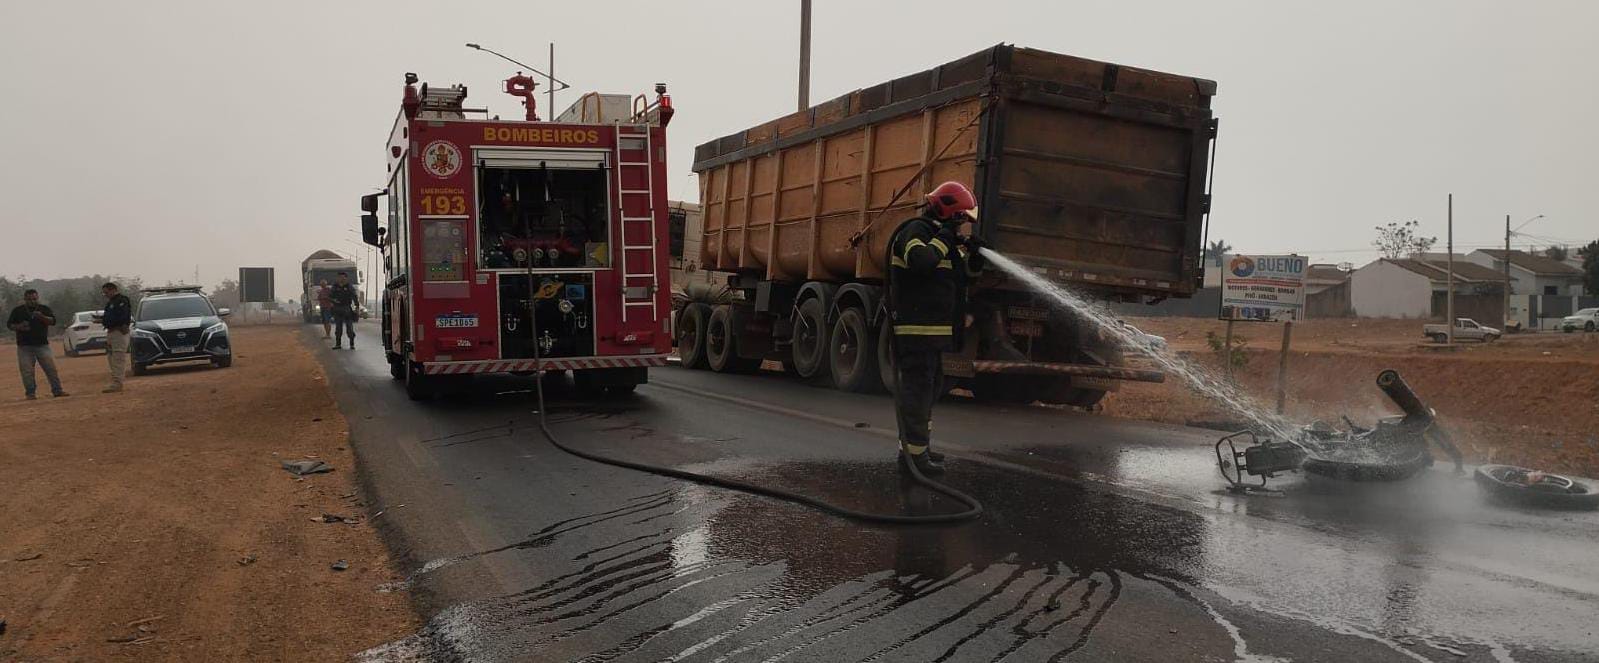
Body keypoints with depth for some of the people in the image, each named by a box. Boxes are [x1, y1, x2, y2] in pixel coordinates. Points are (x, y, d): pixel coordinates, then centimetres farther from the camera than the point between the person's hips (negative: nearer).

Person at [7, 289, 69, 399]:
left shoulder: (44, 309, 8)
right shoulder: (18, 311, 8)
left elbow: (53, 321, -1)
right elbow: (9, 324, 10)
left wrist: (42, 317, -19)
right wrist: (19, 327, -11)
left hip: (42, 345, 0)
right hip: (24, 346, 0)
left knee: (51, 368, -4)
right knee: (27, 371, -2)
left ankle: (57, 390, -1)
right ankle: (30, 393, 5)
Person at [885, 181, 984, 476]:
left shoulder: (938, 233, 21)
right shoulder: (917, 229, -10)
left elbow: (966, 272, 28)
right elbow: (920, 260, -32)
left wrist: (973, 254, 8)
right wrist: (945, 239, -19)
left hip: (934, 328, 11)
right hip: (916, 328, -11)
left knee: (930, 386, 17)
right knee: (917, 387, -9)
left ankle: (916, 445, 28)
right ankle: (914, 452, -7)